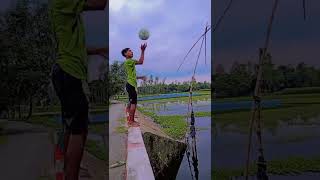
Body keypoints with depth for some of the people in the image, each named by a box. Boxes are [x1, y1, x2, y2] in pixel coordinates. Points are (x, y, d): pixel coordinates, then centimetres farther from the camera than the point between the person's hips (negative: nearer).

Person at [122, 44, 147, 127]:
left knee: (131, 103, 13)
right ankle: (131, 121, -7)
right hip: (131, 85, -10)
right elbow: (141, 62, -18)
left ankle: (131, 120, 19)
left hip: (131, 84, 10)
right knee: (133, 103, -9)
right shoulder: (128, 61, -11)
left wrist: (141, 77, 29)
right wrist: (142, 51, -16)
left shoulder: (129, 62, 20)